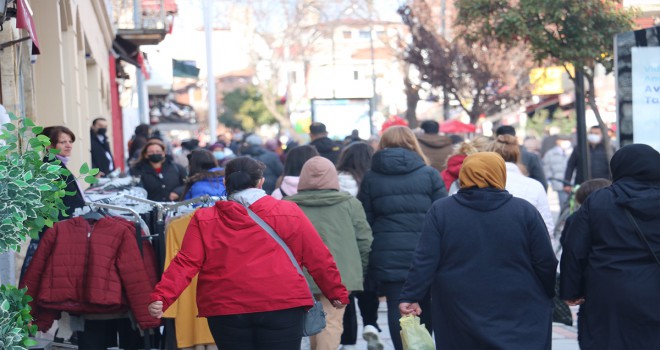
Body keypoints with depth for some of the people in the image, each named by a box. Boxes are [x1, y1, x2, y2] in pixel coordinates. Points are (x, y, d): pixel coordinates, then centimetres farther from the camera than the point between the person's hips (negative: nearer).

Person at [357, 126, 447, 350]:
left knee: (397, 309, 4)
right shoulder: (429, 174, 1)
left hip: (387, 258, 0)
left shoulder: (370, 178, 4)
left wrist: (366, 264, 8)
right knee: (426, 308, 14)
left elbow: (365, 222, 3)